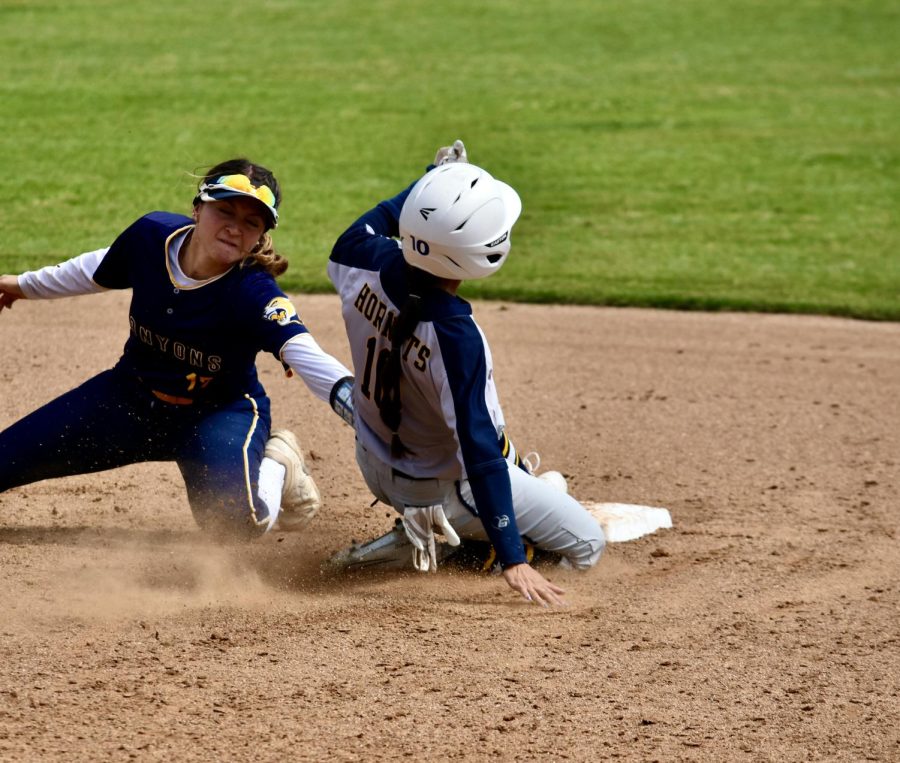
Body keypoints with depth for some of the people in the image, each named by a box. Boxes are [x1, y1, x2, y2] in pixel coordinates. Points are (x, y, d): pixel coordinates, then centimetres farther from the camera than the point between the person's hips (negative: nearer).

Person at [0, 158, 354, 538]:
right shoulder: (151, 235, -18)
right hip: (132, 397, 4)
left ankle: (276, 467, 3)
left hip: (220, 413, -4)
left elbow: (302, 350, -47)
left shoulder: (253, 293, -31)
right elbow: (100, 271, 3)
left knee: (234, 519, -31)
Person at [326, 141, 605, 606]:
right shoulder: (455, 336, -38)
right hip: (445, 487, -7)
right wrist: (511, 561, -32)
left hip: (375, 466, 7)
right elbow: (479, 451, -35)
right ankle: (449, 526, -2)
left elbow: (353, 240, 6)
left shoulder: (368, 264, -22)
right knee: (587, 545, 7)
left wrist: (429, 186, 14)